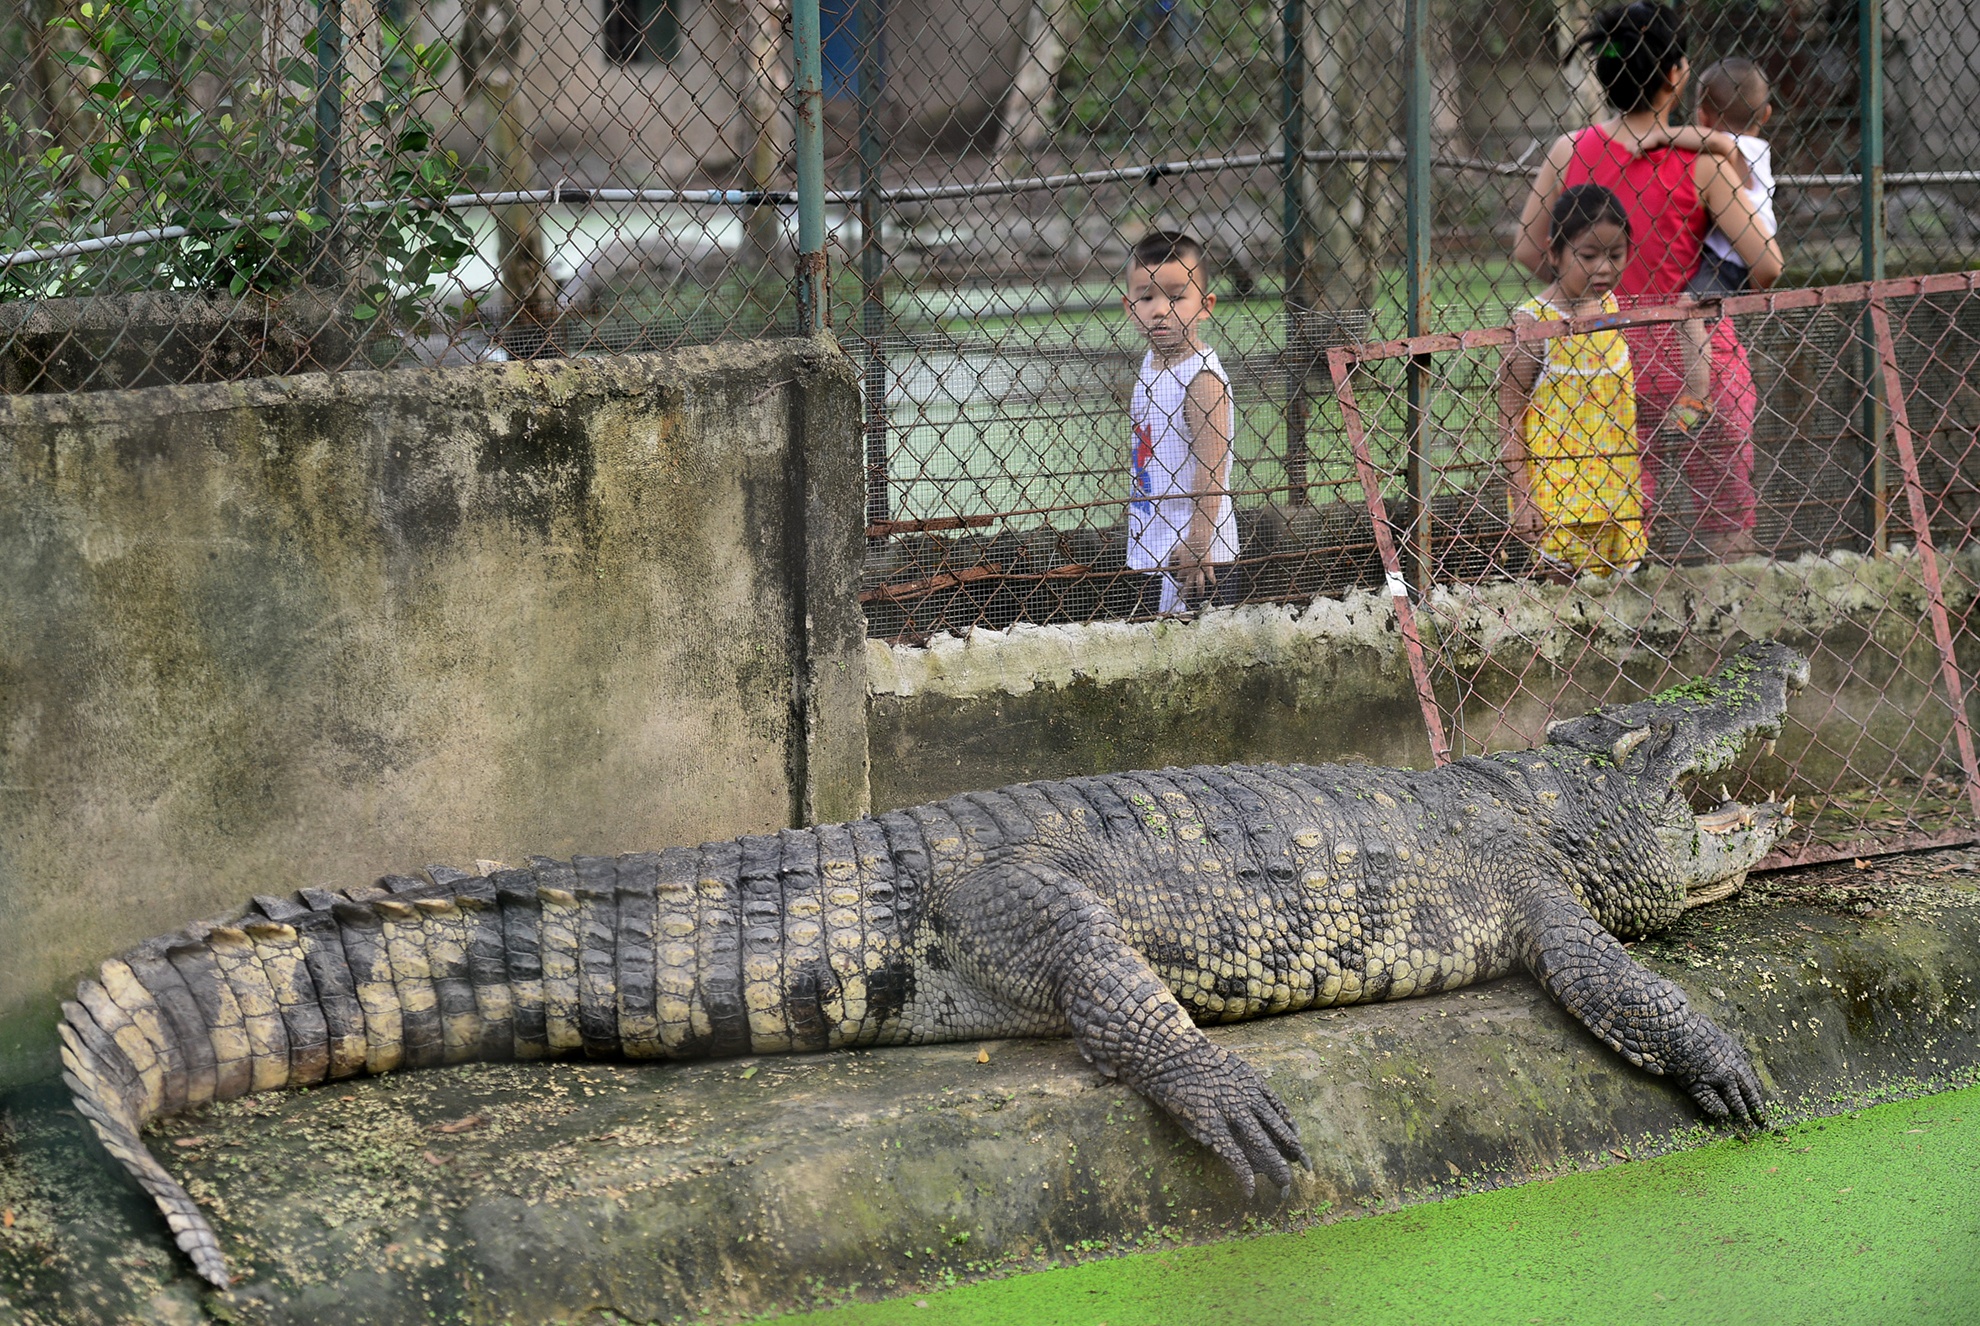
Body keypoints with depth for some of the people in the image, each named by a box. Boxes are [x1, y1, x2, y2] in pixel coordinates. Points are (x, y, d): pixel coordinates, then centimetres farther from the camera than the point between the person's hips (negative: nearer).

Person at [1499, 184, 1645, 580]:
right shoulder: (1533, 321, -11)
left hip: (1616, 491, 6)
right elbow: (1510, 417, -11)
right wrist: (1521, 498, -15)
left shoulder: (1609, 307, 9)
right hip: (1557, 499, -6)